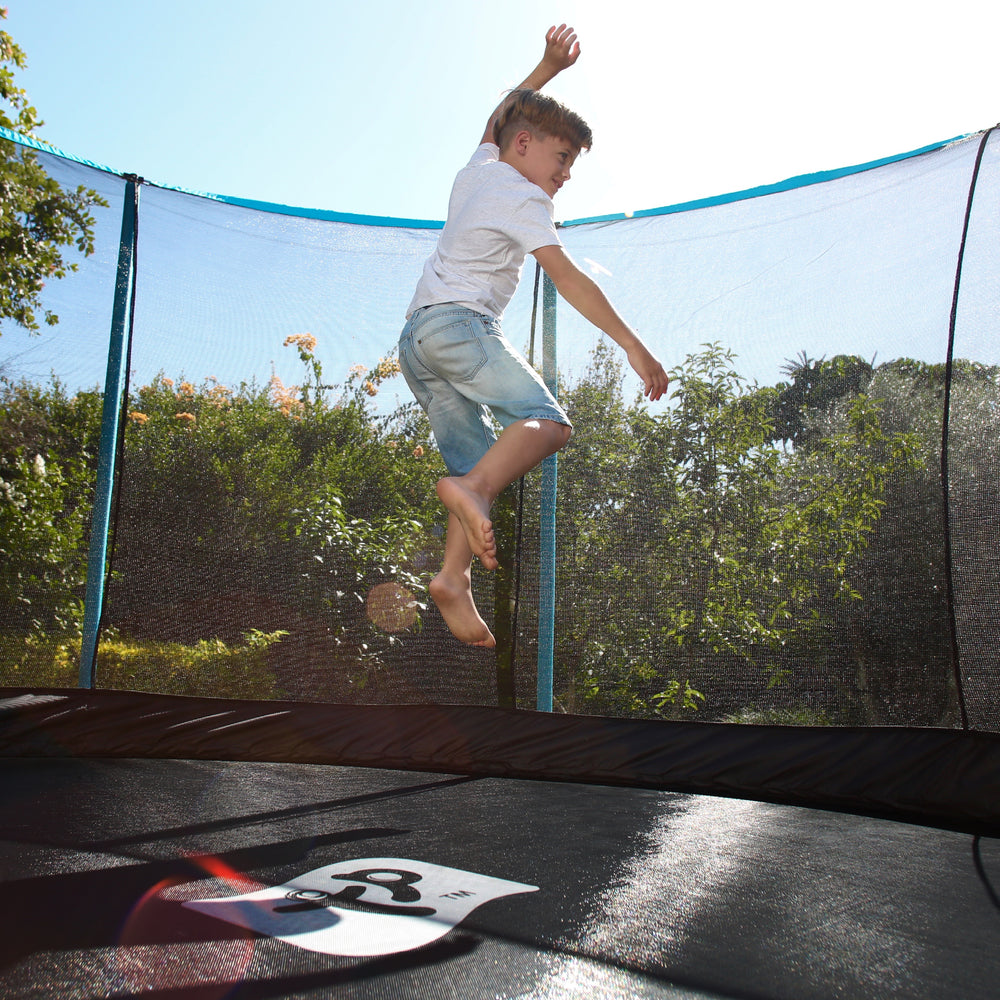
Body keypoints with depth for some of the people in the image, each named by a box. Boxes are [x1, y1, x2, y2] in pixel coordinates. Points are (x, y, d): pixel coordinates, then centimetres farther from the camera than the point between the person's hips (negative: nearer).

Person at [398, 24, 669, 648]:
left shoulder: (478, 168, 24)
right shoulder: (522, 199, -1)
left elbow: (499, 117, 46)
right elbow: (566, 277, -11)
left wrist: (548, 67, 45)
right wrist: (632, 344, -13)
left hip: (416, 340, 9)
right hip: (458, 322, -9)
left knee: (481, 465, -1)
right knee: (547, 421, -23)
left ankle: (454, 578, -18)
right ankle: (471, 488, -49)